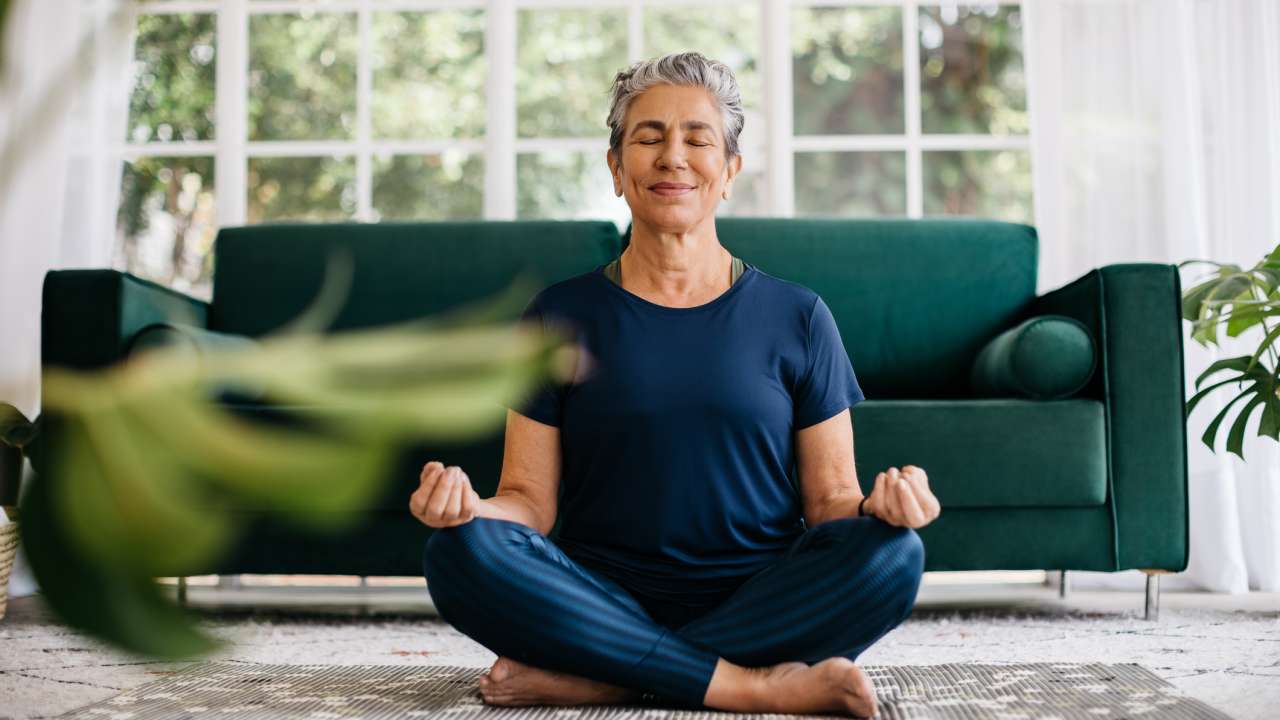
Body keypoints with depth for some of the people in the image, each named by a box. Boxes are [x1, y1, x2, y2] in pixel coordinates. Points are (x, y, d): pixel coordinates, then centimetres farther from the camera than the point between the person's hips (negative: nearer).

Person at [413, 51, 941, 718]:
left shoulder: (796, 317, 7)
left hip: (761, 604, 1)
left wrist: (877, 505, -17)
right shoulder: (561, 315, 7)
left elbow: (829, 500, 6)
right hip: (606, 602, 0)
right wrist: (468, 503, -18)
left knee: (892, 555, -28)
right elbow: (531, 499, 4)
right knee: (461, 551, -27)